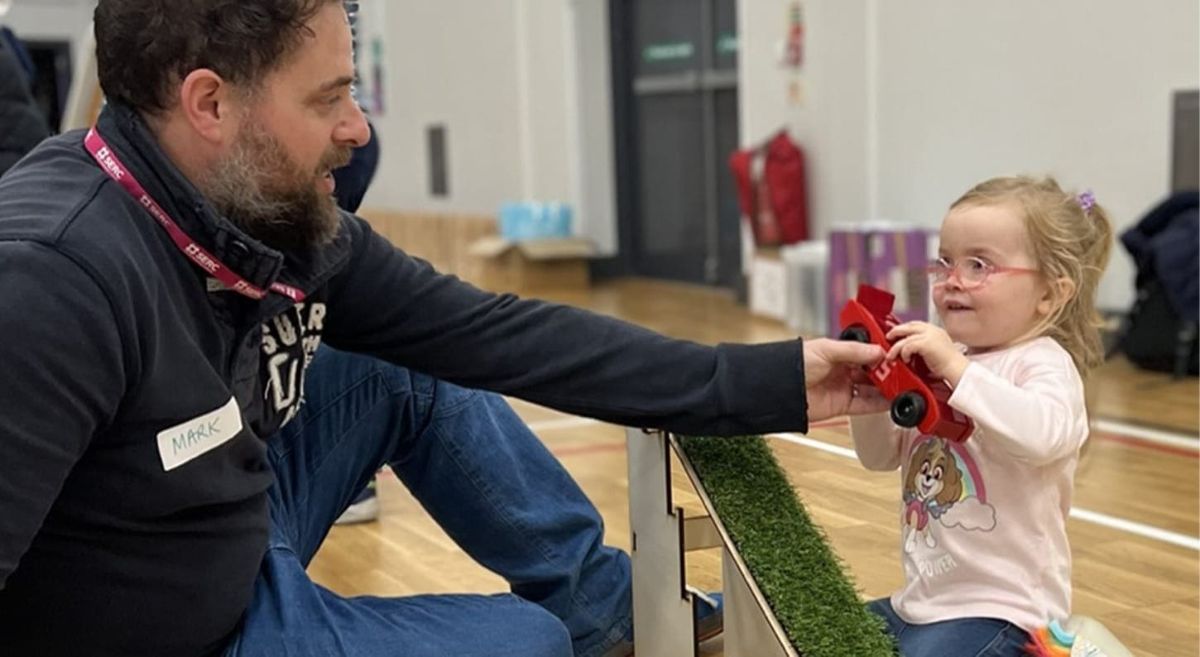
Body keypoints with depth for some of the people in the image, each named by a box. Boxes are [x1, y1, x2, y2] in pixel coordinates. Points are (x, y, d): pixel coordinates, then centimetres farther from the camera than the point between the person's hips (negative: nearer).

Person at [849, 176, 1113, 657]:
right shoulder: (939, 366, 9)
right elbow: (880, 456, 14)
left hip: (999, 612, -8)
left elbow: (1042, 435, -36)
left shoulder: (1044, 364, -14)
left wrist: (956, 367, -36)